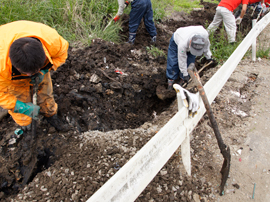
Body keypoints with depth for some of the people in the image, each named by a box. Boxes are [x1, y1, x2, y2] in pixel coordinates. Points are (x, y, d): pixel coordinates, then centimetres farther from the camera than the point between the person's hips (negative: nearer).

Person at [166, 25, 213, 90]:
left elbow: (206, 45, -11)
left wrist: (209, 57, 1)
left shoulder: (205, 34, -37)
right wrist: (185, 74, -26)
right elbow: (182, 60, -34)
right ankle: (171, 79, 11)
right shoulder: (183, 44, -48)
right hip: (176, 40, -3)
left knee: (189, 62, -8)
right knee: (173, 62, -7)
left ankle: (183, 80, 6)